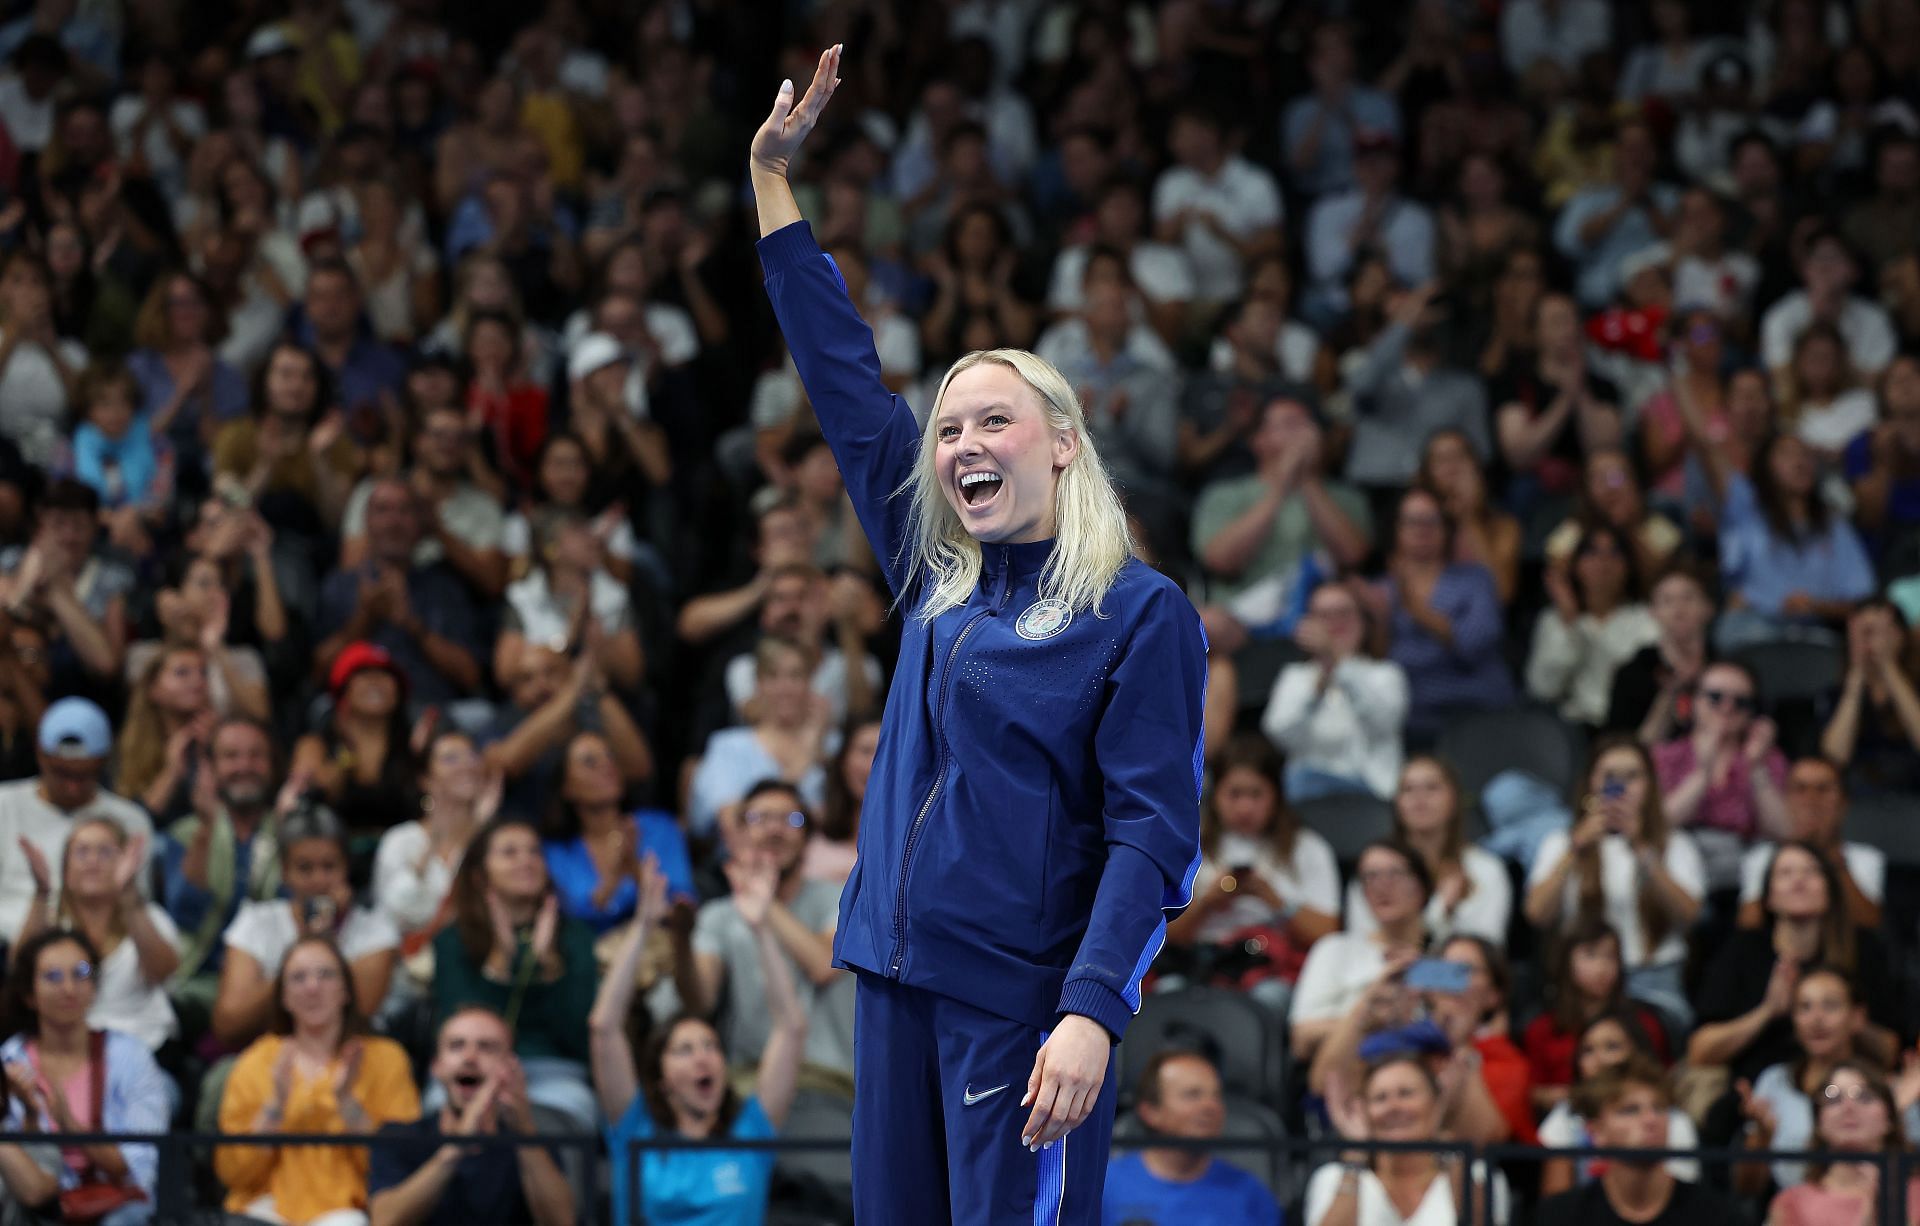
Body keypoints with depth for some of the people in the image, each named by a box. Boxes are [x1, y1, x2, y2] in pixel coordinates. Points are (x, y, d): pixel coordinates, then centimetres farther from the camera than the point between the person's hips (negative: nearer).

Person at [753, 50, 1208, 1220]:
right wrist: (773, 177, 18)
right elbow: (846, 380, 17)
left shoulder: (1142, 614, -5)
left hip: (1025, 1008, -7)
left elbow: (1155, 831, -12)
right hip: (900, 980, 7)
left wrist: (1093, 1011, -24)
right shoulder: (937, 579, 13)